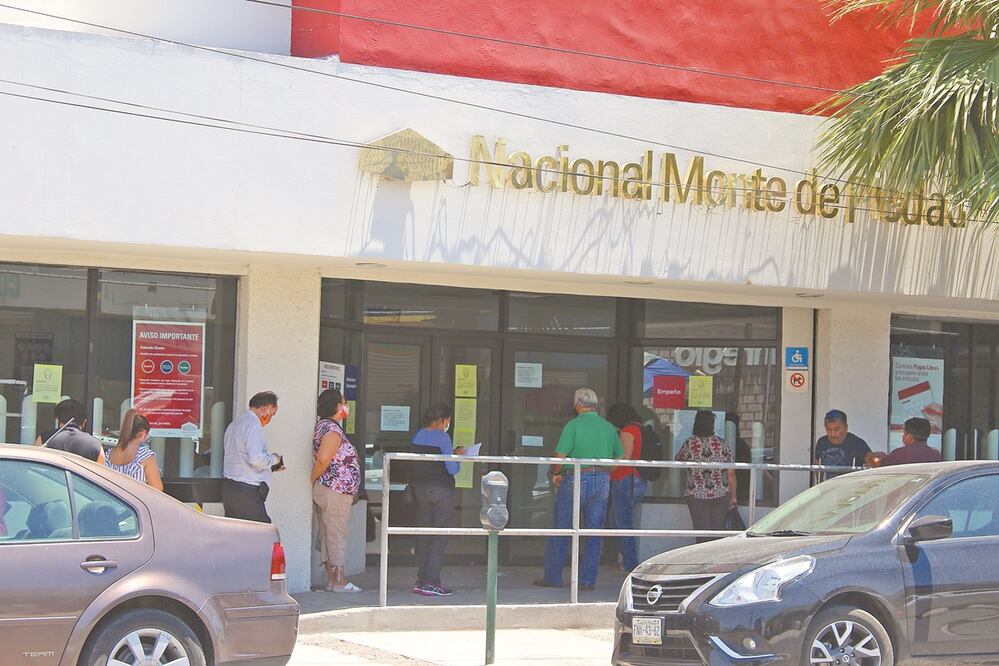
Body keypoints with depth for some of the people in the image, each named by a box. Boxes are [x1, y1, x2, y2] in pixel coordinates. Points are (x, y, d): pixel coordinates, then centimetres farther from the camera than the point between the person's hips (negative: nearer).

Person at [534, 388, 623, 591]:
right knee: (594, 533, 8)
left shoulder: (573, 425, -8)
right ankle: (587, 580, 7)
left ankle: (553, 577, 10)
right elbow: (620, 459, 10)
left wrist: (554, 473, 3)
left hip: (575, 480, -4)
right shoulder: (609, 427, 7)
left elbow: (560, 456, -13)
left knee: (561, 531, 6)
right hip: (602, 481, 4)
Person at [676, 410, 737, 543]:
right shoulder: (721, 443, -2)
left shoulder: (690, 443, -7)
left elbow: (678, 459, 12)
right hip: (721, 496, 2)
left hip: (697, 496, -2)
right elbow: (731, 473, 0)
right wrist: (733, 496, 9)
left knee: (702, 535, 2)